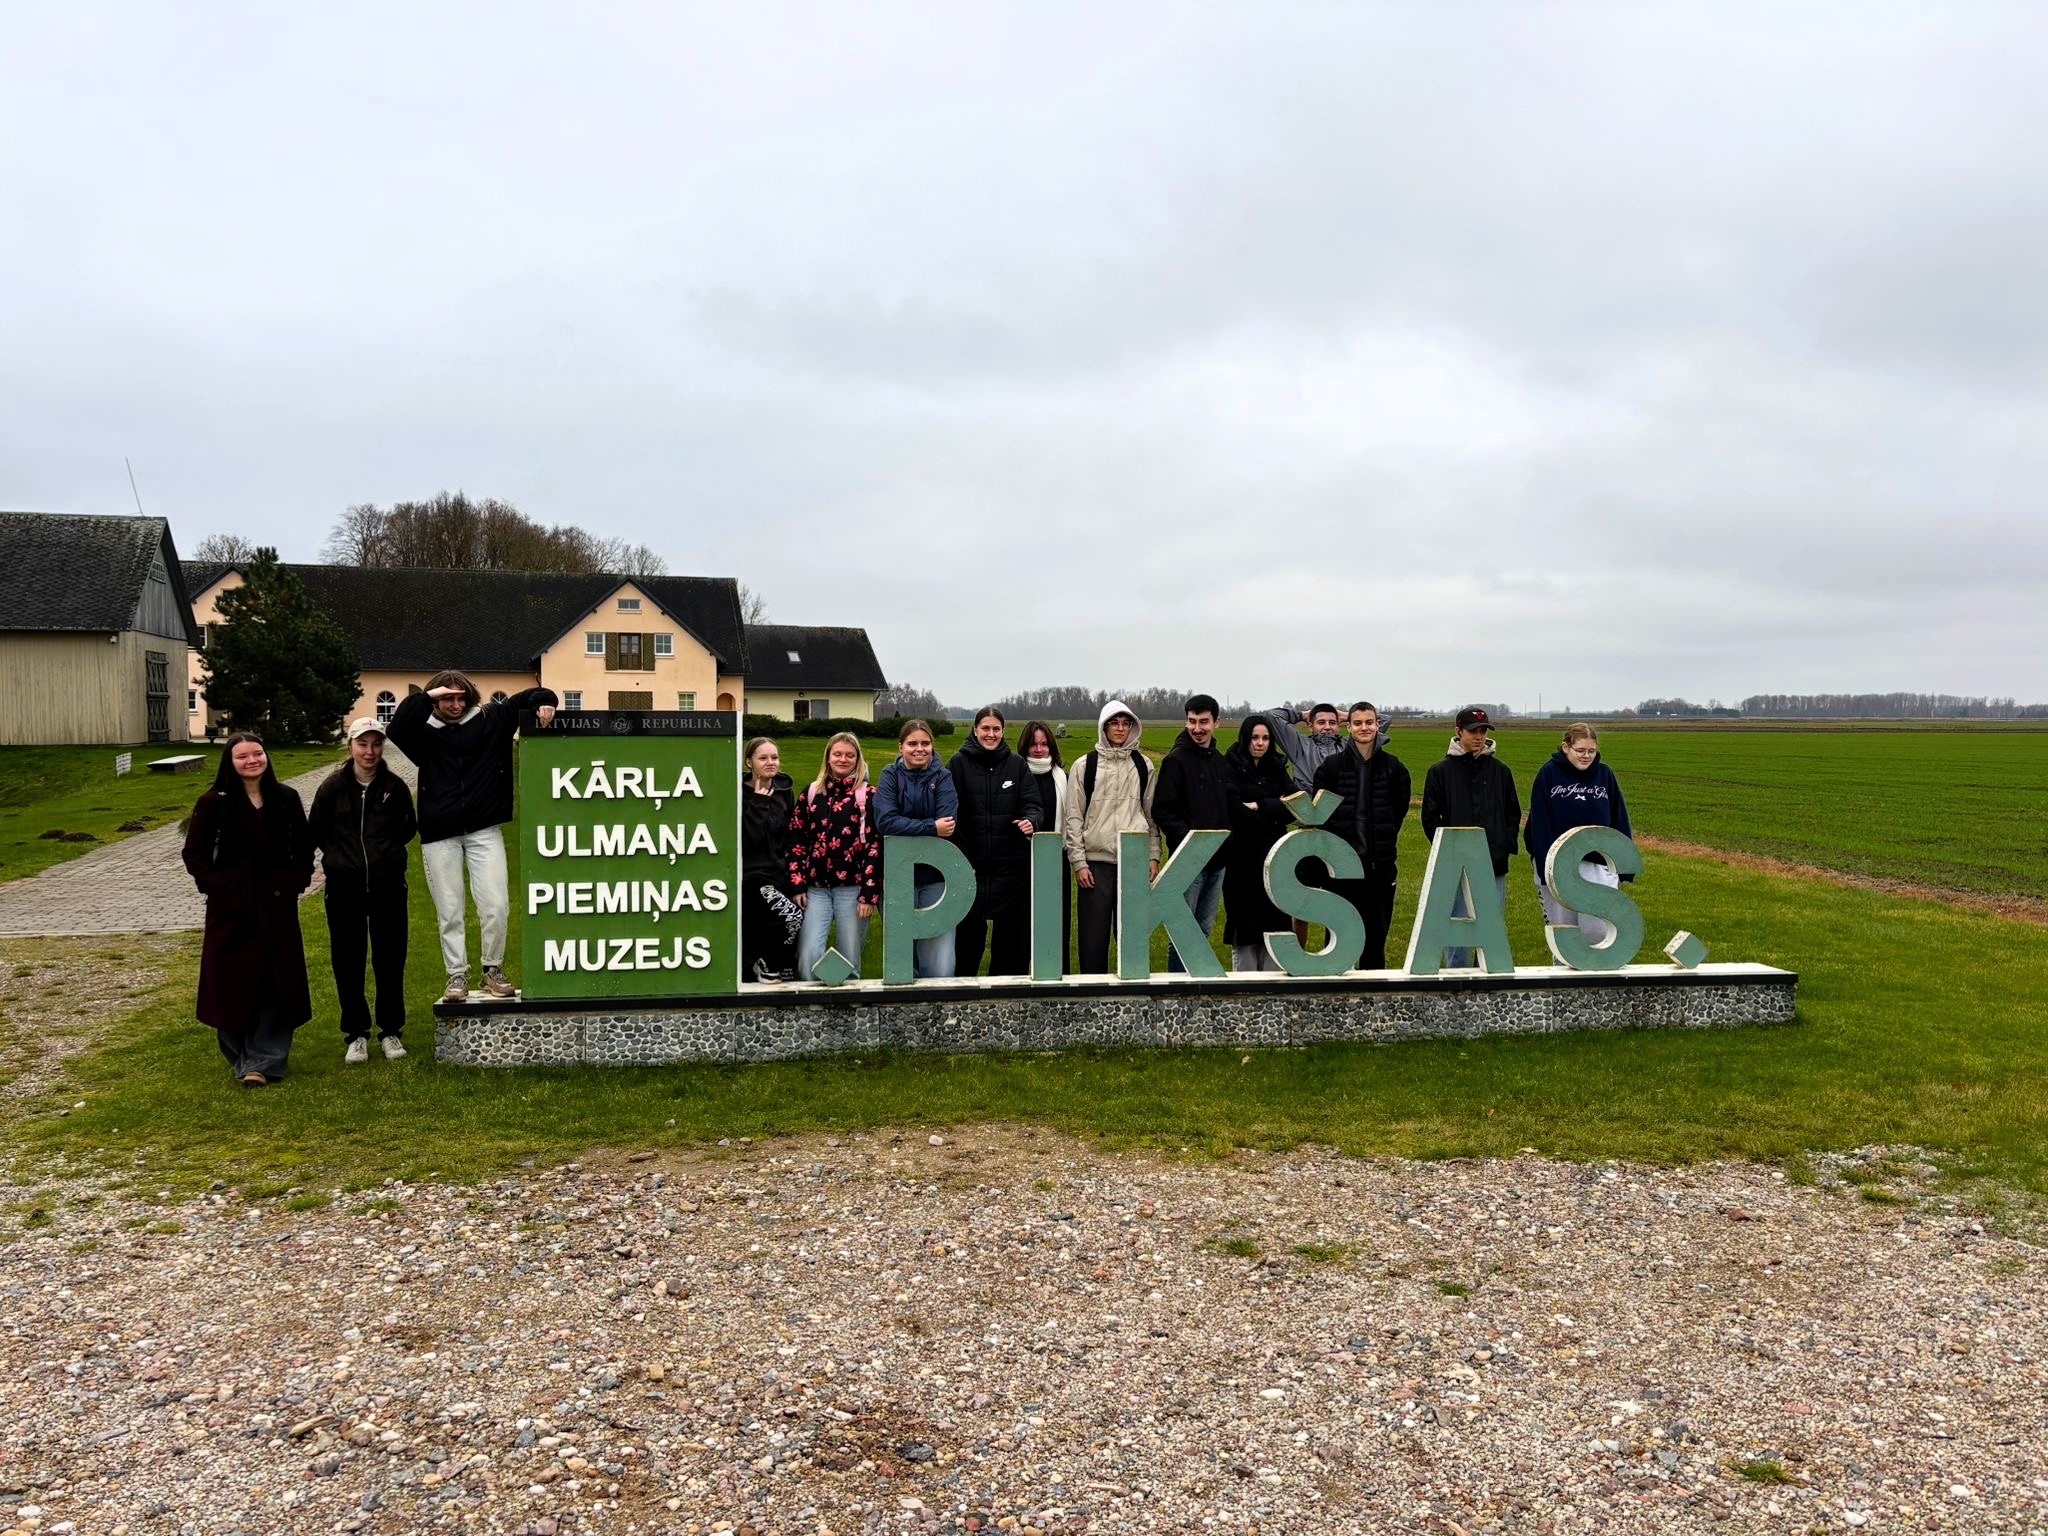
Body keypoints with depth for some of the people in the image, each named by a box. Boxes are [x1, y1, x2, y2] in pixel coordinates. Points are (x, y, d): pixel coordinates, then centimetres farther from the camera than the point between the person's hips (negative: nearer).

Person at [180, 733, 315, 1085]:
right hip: (232, 909, -2)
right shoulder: (214, 803, -3)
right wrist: (216, 887, -8)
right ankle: (241, 1058, 16)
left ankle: (265, 1060, 8)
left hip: (277, 907, 2)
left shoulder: (286, 798, 4)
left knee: (277, 983, 1)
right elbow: (194, 853, 1)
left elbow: (304, 848, 13)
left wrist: (296, 882, 1)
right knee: (233, 983, 2)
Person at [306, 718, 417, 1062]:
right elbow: (314, 831, 7)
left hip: (388, 886, 0)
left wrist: (387, 850, 4)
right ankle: (355, 1034, 18)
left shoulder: (395, 786, -2)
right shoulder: (332, 786, -4)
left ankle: (391, 1031, 19)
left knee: (390, 959, 6)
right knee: (348, 961, 6)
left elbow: (409, 827, 12)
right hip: (344, 888, 0)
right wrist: (338, 855, 2)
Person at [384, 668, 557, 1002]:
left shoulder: (490, 720, 5)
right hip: (439, 836, 0)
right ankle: (457, 976, 17)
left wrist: (544, 701, -12)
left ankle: (493, 970, 13)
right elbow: (396, 729, -16)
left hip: (484, 831, 0)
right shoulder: (424, 732, 4)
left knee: (495, 906, -4)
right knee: (449, 913, 7)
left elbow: (524, 699, 10)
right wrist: (426, 696, -13)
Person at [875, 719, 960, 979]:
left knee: (940, 966, -6)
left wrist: (908, 830, -15)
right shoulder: (891, 776, 3)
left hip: (936, 876, 0)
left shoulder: (943, 777, 4)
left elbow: (948, 825, -12)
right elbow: (886, 821, -13)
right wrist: (931, 828, -19)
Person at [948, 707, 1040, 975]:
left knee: (1010, 928, 6)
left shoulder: (1016, 764, 7)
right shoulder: (959, 762, 2)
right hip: (970, 862, -2)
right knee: (969, 928, -1)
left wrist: (1030, 820, -21)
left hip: (1011, 863, 2)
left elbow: (1030, 803, 4)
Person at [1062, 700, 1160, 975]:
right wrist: (1078, 862, -5)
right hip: (1096, 861, -1)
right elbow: (1073, 816, 1)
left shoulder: (1143, 765, 9)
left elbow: (1152, 814, 12)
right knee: (1093, 935, 1)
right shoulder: (1085, 765, 3)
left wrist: (1154, 856, 4)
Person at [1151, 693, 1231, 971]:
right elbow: (1161, 811, -13)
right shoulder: (1177, 760, -9)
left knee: (1204, 928, 15)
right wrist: (1190, 836, -20)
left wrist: (1226, 831, 4)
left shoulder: (1219, 760, 12)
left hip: (1217, 858, 7)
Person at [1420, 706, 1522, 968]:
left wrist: (1505, 845, 2)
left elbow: (1514, 814, 15)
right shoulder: (1440, 771, 0)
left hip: (1495, 867, 3)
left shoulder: (1500, 771, 10)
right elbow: (1430, 817, 0)